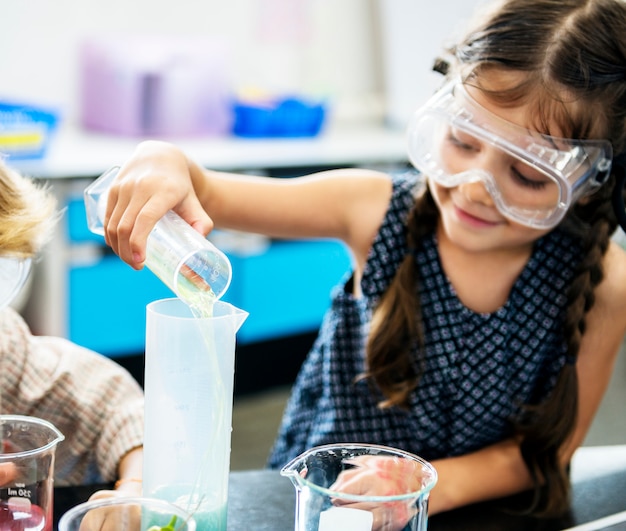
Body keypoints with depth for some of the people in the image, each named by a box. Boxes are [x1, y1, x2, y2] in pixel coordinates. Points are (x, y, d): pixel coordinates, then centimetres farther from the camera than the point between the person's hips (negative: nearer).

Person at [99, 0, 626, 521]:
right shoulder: (379, 209, -13)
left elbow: (548, 448, -4)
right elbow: (205, 195, -8)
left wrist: (438, 485, -20)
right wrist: (165, 163, -31)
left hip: (471, 515, 0)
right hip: (314, 499, 1)